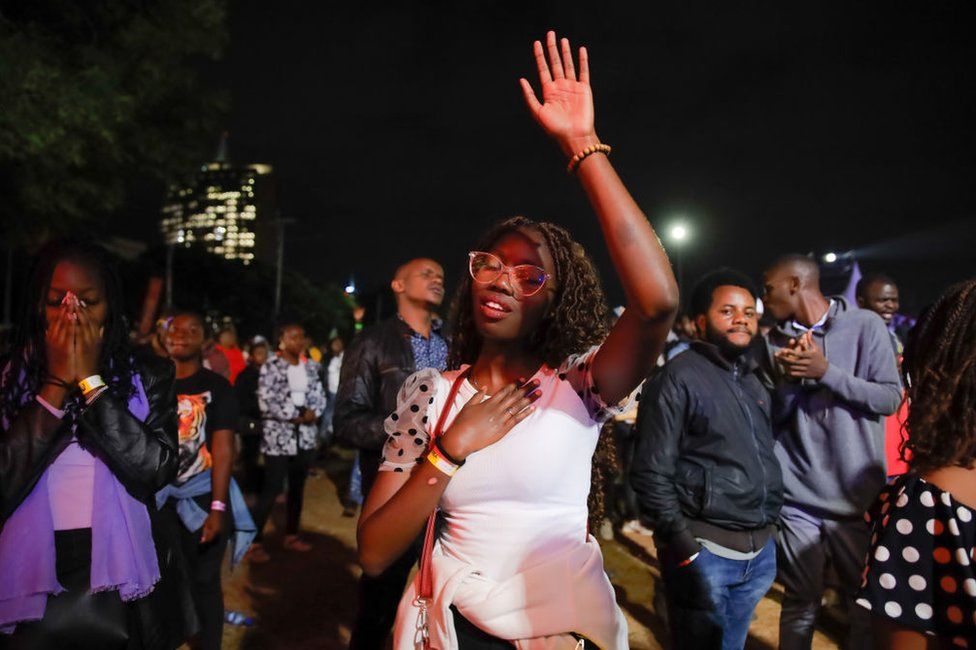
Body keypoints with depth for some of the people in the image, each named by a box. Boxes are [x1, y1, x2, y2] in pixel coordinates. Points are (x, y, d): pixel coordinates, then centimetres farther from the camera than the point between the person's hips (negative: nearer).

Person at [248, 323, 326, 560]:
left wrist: (312, 413, -13)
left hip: (305, 436, 6)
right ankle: (254, 541, 5)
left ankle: (291, 535, 28)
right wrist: (296, 415, -14)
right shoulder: (271, 366, -9)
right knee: (272, 488, -6)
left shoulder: (310, 366, 9)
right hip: (278, 436, -6)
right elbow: (266, 402, -17)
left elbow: (320, 395, 7)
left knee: (298, 487, 14)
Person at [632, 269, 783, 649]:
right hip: (706, 548, -6)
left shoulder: (754, 379, 12)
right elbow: (651, 473, -14)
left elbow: (765, 455, 17)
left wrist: (771, 525, 10)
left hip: (761, 548, 7)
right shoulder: (678, 378, -11)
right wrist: (684, 548, -16)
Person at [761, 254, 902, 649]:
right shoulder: (774, 341, 5)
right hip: (797, 498, 2)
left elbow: (891, 397, -7)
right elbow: (769, 419, 7)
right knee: (800, 606, 8)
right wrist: (788, 380, -11)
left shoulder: (865, 325, -3)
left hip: (859, 496, -1)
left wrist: (826, 372, -17)